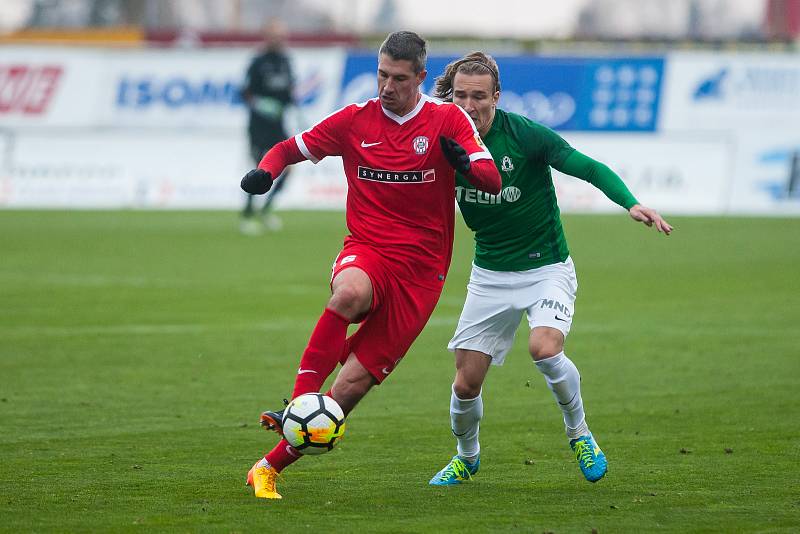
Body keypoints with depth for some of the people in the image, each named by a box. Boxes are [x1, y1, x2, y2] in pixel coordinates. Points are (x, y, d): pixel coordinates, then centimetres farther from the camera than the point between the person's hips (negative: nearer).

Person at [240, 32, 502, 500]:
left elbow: (493, 182, -8)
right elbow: (291, 148, 14)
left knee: (354, 383, -9)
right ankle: (301, 402, -36)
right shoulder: (354, 120, 4)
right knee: (350, 292, -39)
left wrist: (465, 163, -31)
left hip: (420, 271, -1)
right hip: (366, 252, 1)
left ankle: (270, 467, -1)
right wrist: (266, 170, -9)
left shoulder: (448, 120, 0)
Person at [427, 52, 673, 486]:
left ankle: (579, 433, -3)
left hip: (546, 268, -4)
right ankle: (467, 457, 32)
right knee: (466, 385, 0)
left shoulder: (524, 135, -17)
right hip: (489, 275, 4)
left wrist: (631, 204, -28)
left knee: (544, 348, -31)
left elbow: (590, 169, -14)